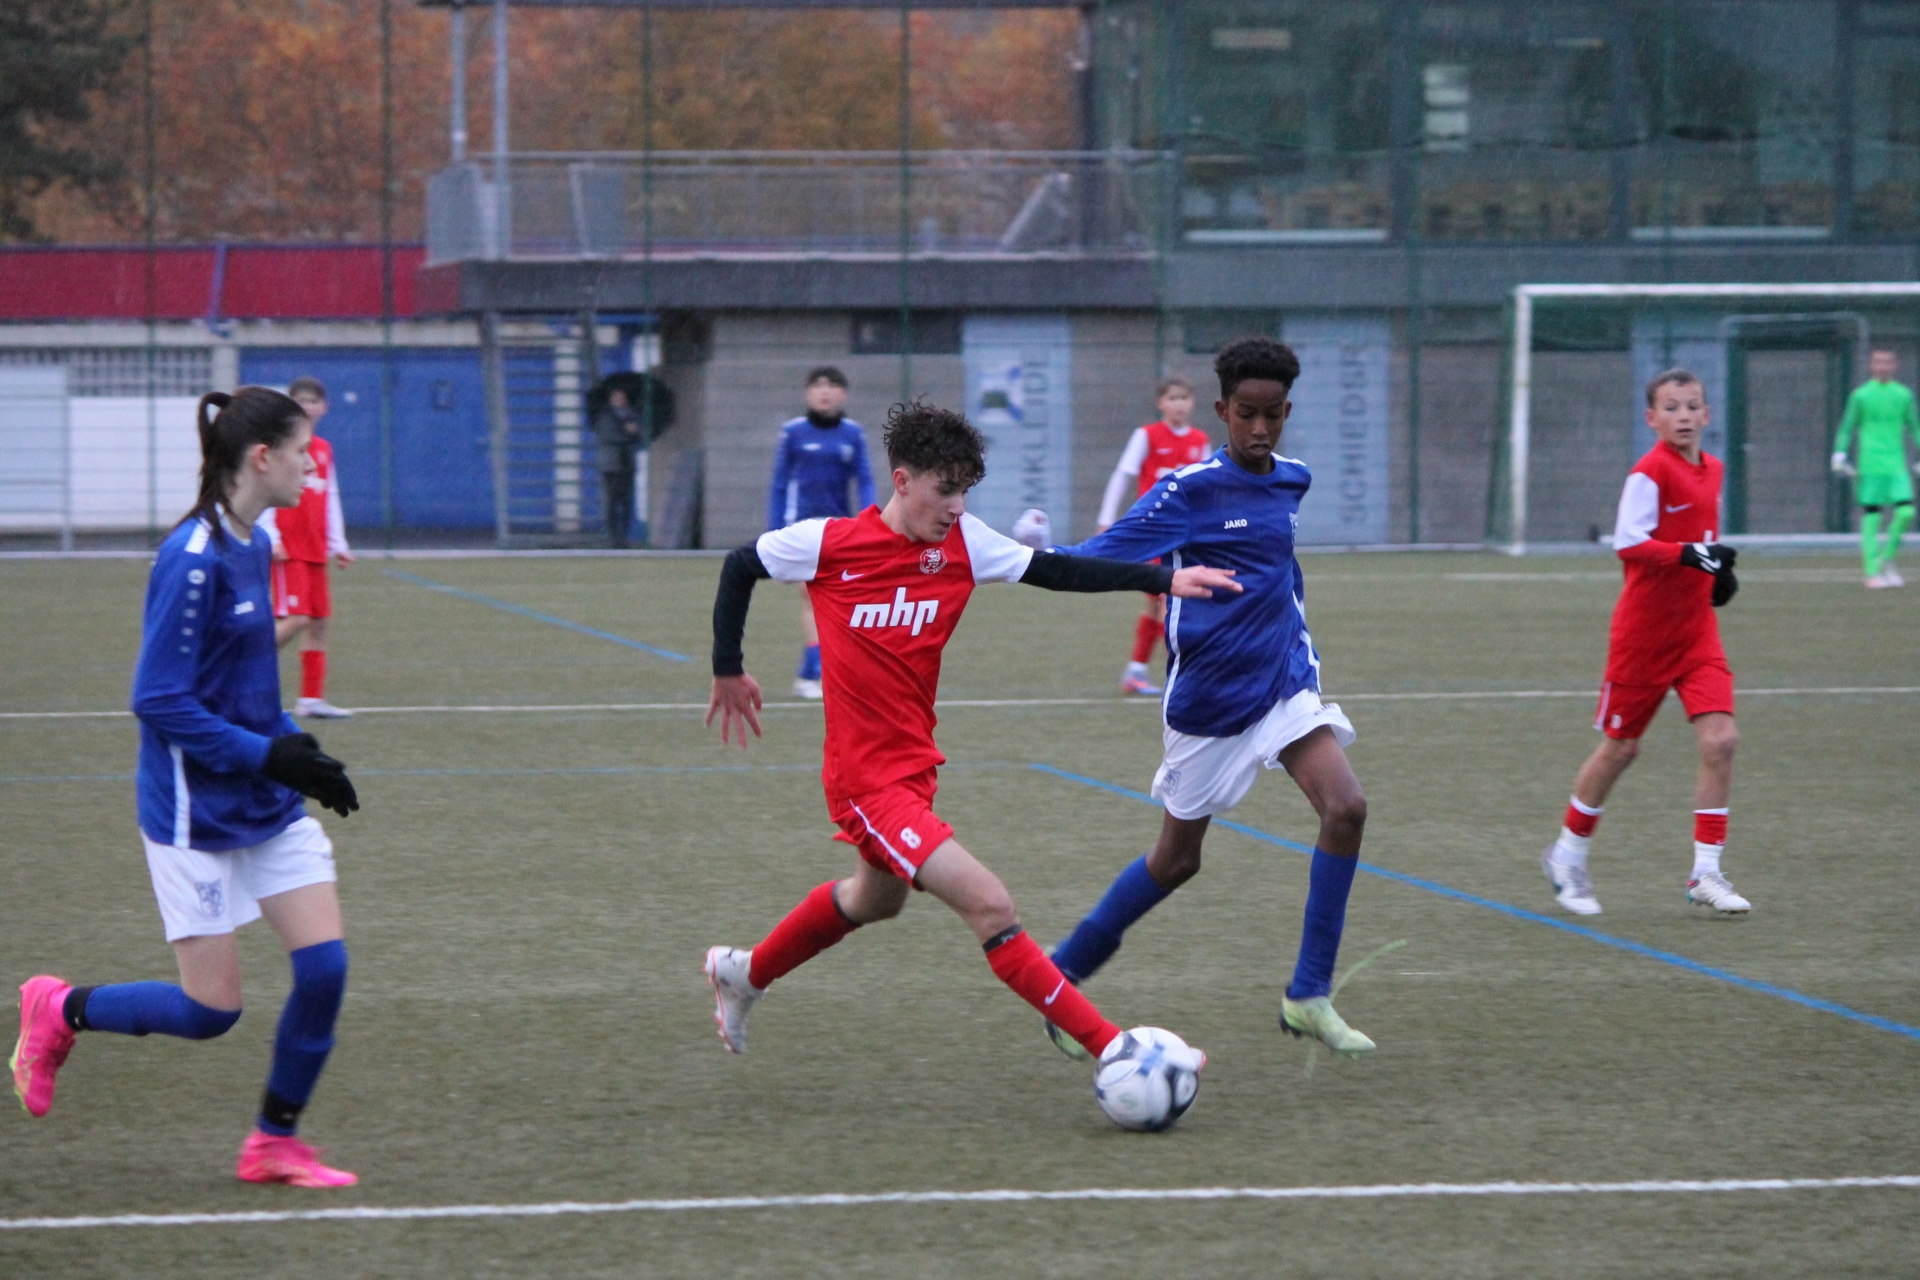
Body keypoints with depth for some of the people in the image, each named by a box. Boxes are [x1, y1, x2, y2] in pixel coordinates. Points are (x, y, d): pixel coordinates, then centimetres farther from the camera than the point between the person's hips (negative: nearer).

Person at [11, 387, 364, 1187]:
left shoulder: (252, 547, 6)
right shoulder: (193, 562, -21)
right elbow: (158, 700, -21)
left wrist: (296, 748, 5)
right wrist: (266, 754, -22)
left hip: (268, 805, 8)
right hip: (197, 812, -8)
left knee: (324, 966, -2)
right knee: (211, 1010, -1)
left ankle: (275, 1143, 12)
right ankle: (59, 1011, 23)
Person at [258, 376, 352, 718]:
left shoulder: (324, 450, 15)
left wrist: (338, 544, 17)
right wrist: (270, 538, -16)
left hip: (316, 549, 7)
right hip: (288, 548, -7)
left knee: (318, 622, 4)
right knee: (294, 619, -17)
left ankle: (312, 698, 7)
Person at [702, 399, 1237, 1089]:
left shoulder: (962, 543, -2)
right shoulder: (829, 543, -13)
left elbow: (1056, 570, -3)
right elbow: (739, 567, 3)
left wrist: (1162, 579, -12)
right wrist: (728, 670, 9)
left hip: (914, 765, 8)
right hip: (867, 779, -8)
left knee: (875, 897, 32)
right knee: (990, 906, -18)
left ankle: (743, 974, 55)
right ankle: (1110, 1047, -19)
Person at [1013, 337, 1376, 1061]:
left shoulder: (1292, 482, 5)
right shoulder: (1190, 491, -15)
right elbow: (1099, 559, -22)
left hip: (1282, 684, 5)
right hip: (1207, 698, -5)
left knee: (1346, 808, -16)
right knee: (1177, 860, 5)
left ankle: (1309, 997, -9)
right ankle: (1059, 978, 25)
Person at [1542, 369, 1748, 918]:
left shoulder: (1711, 470, 10)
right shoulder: (1651, 472, -14)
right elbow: (1628, 543, -24)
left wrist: (1718, 570, 6)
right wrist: (1689, 555, -34)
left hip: (1696, 628, 6)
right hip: (1644, 629, -6)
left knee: (1720, 738, -9)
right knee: (1620, 746, 5)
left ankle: (1706, 873, -4)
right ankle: (1567, 856, 26)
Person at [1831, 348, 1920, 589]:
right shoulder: (1861, 395, 1)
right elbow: (1847, 427, 4)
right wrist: (1840, 454, -6)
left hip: (1897, 465, 3)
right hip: (1870, 466, -3)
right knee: (1871, 516, -5)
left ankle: (1887, 560, 10)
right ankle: (1872, 572, -1)